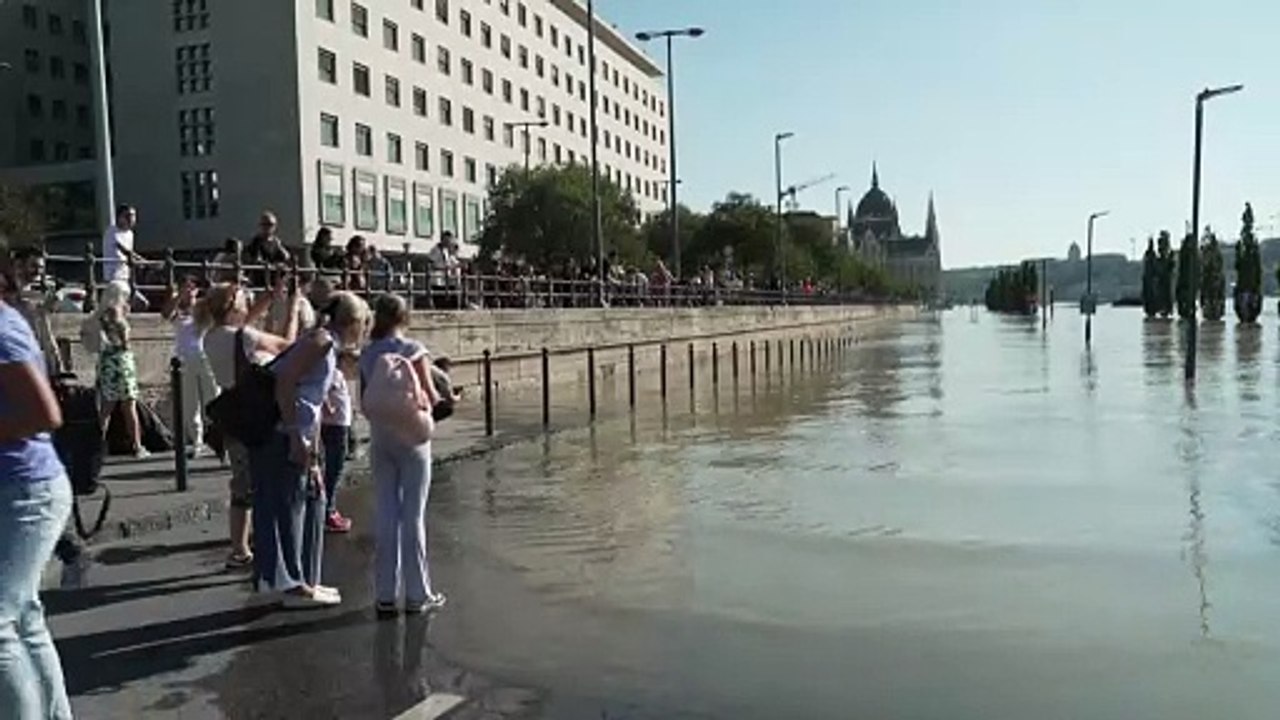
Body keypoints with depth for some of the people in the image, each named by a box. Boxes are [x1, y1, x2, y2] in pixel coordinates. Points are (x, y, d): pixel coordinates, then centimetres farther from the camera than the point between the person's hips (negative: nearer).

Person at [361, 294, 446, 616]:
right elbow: (429, 396, -11)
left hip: (380, 438, 4)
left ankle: (385, 595, 14)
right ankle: (417, 595, 9)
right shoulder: (413, 349, -9)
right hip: (411, 436, -4)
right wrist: (445, 399, 8)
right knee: (413, 516, 3)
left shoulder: (367, 354, 4)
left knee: (385, 515, 9)